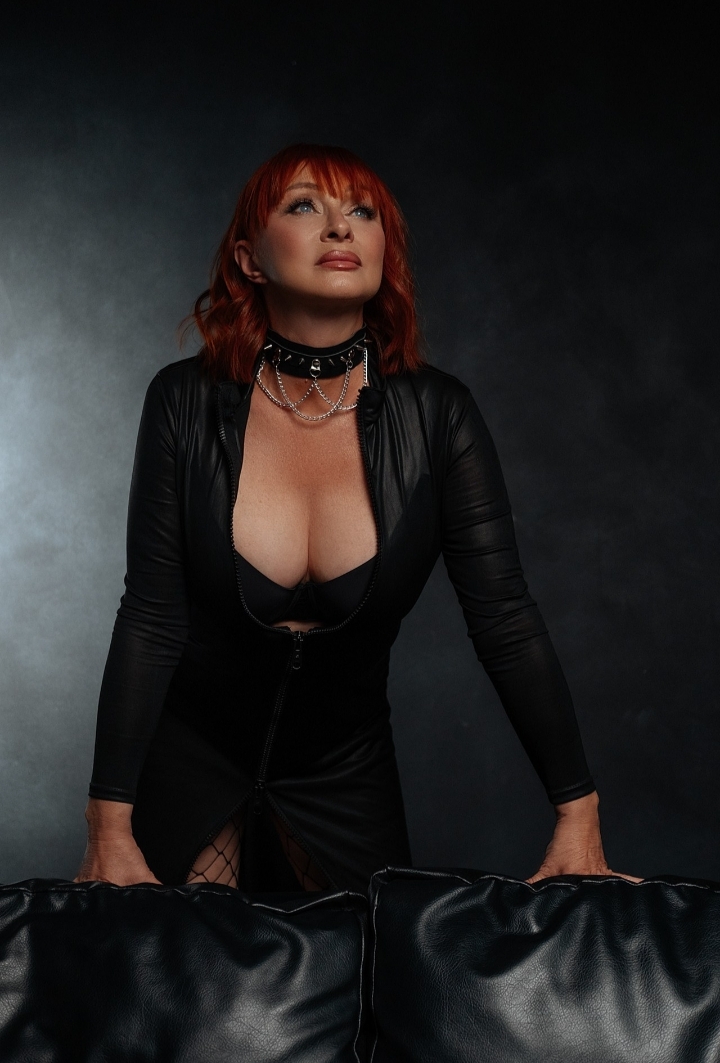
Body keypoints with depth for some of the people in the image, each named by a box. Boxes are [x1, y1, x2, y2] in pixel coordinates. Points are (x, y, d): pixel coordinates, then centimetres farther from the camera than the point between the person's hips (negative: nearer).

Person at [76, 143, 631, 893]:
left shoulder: (435, 415, -13)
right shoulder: (187, 402, -14)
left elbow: (506, 621, -12)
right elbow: (150, 620, -14)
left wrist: (578, 819, -15)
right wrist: (110, 830, -17)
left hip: (344, 770, 1)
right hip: (185, 756, -1)